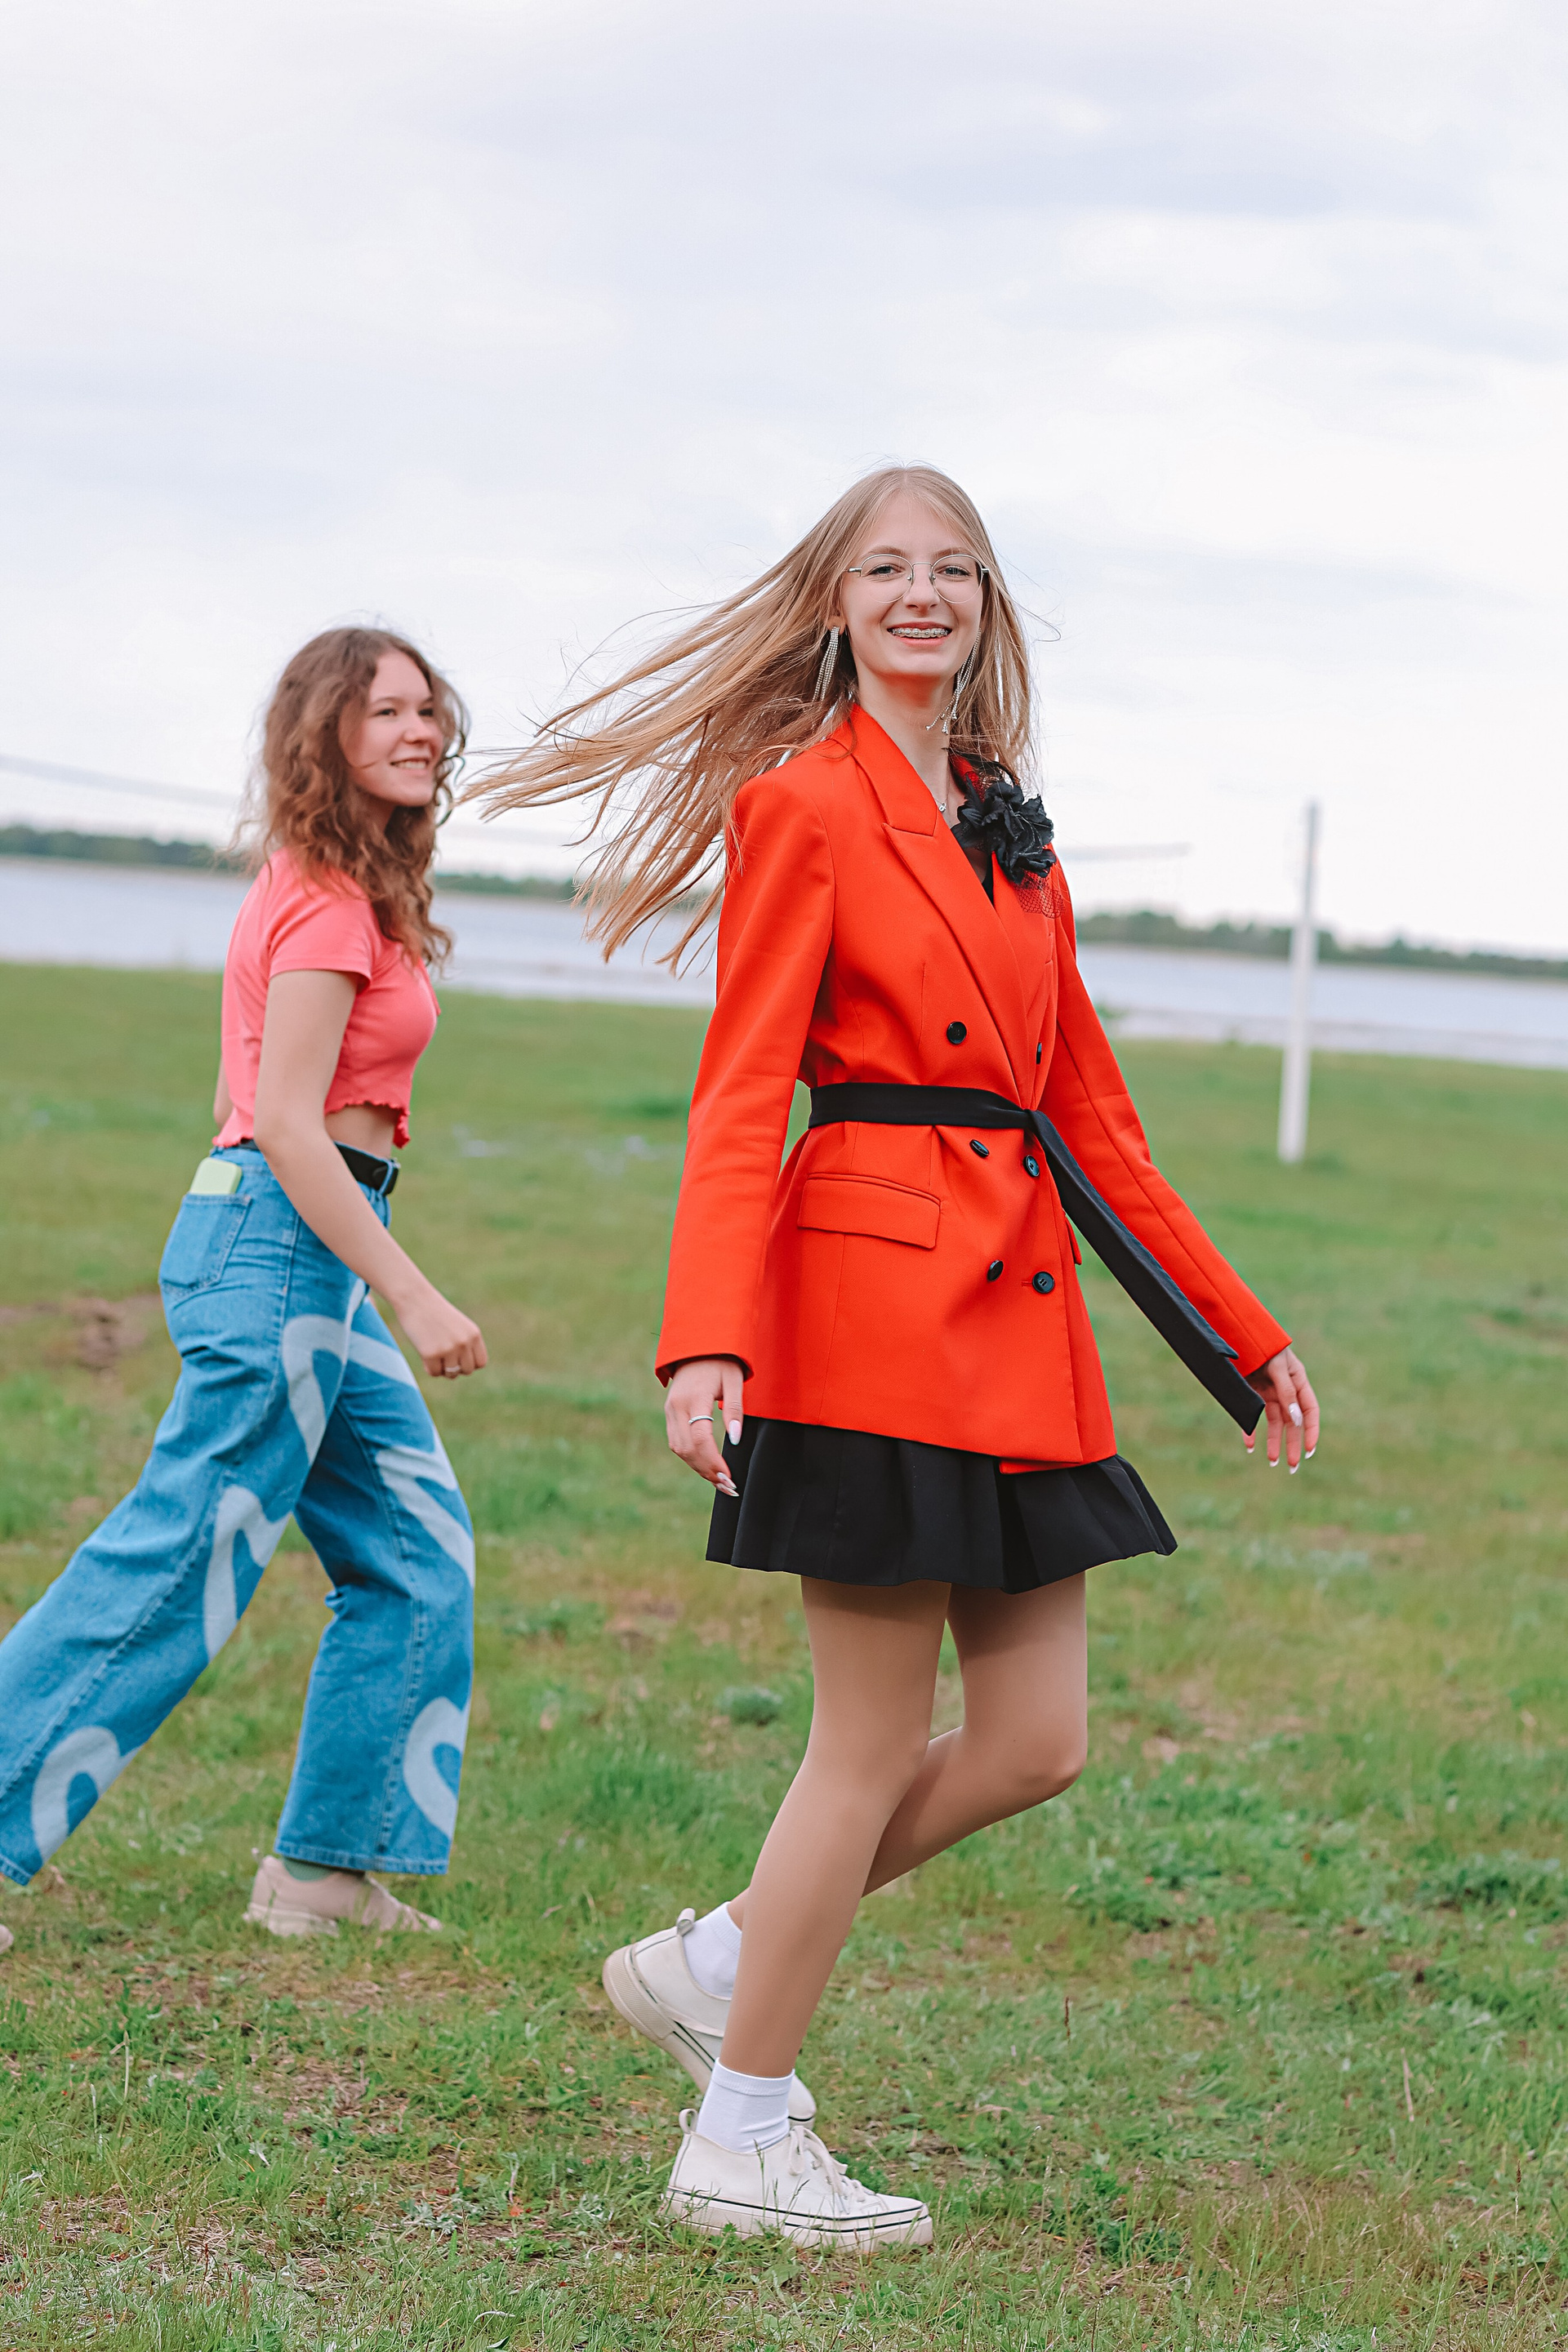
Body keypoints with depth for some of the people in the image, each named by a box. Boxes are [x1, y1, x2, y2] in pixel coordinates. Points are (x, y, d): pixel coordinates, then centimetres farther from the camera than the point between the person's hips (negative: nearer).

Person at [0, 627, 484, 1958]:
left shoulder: (326, 889, 15)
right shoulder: (329, 903, -14)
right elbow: (287, 1126, -20)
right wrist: (412, 1297, -20)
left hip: (298, 1251, 10)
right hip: (284, 1242, -10)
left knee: (417, 1551, 12)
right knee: (182, 1569, -7)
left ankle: (326, 1867, 15)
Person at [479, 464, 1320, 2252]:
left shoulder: (1011, 835, 18)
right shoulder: (805, 804, -4)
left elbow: (1091, 1112, 21)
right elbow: (740, 1097, -11)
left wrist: (1241, 1335, 21)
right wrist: (706, 1342, -23)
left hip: (1021, 1315, 8)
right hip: (873, 1296, -8)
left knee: (1036, 1743, 6)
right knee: (874, 1747, -3)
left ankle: (715, 1966, 22)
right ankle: (740, 2144, 11)